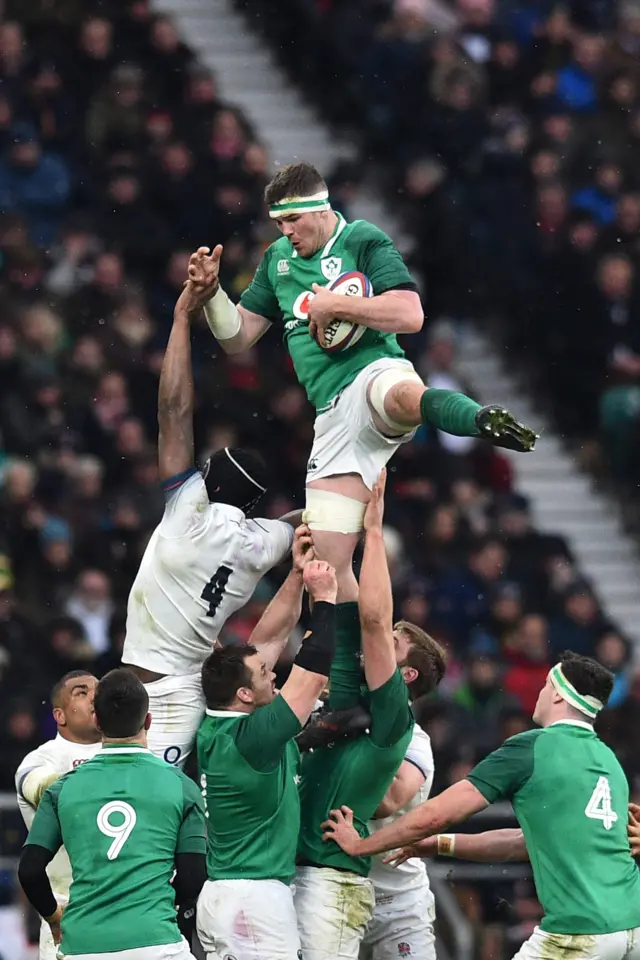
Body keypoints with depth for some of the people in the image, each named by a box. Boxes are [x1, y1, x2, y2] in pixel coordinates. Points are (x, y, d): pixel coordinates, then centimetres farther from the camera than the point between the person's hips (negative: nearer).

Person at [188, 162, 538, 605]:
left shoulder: (363, 241, 2)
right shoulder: (278, 259, 21)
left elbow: (410, 315, -11)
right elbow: (237, 337, 24)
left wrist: (334, 306, -10)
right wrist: (211, 290, 7)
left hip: (375, 373, -6)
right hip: (334, 415, 6)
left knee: (404, 396, -47)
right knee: (327, 566, -3)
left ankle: (484, 420, -72)